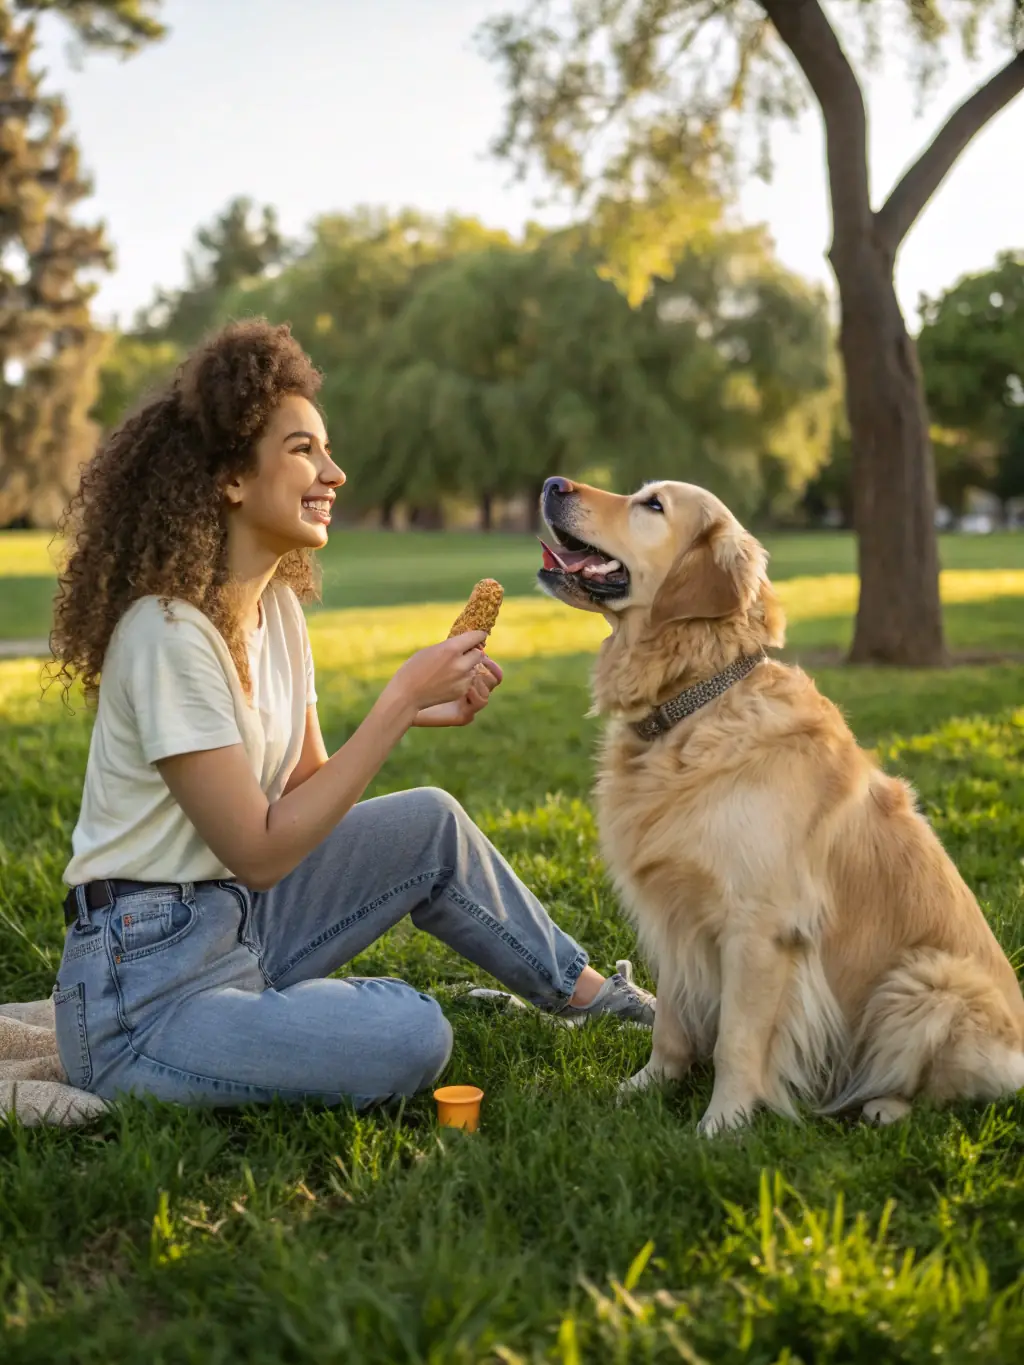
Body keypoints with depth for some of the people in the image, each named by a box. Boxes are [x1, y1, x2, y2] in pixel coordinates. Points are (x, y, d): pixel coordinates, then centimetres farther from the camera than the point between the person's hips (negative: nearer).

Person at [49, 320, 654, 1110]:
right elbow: (259, 851, -21)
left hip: (240, 922, 9)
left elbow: (307, 787, 10)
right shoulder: (169, 633, -22)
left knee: (430, 822, 6)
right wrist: (399, 701, -20)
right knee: (411, 1038, -24)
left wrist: (413, 713, -6)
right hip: (142, 991, -9)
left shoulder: (279, 604, 5)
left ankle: (584, 991, 23)